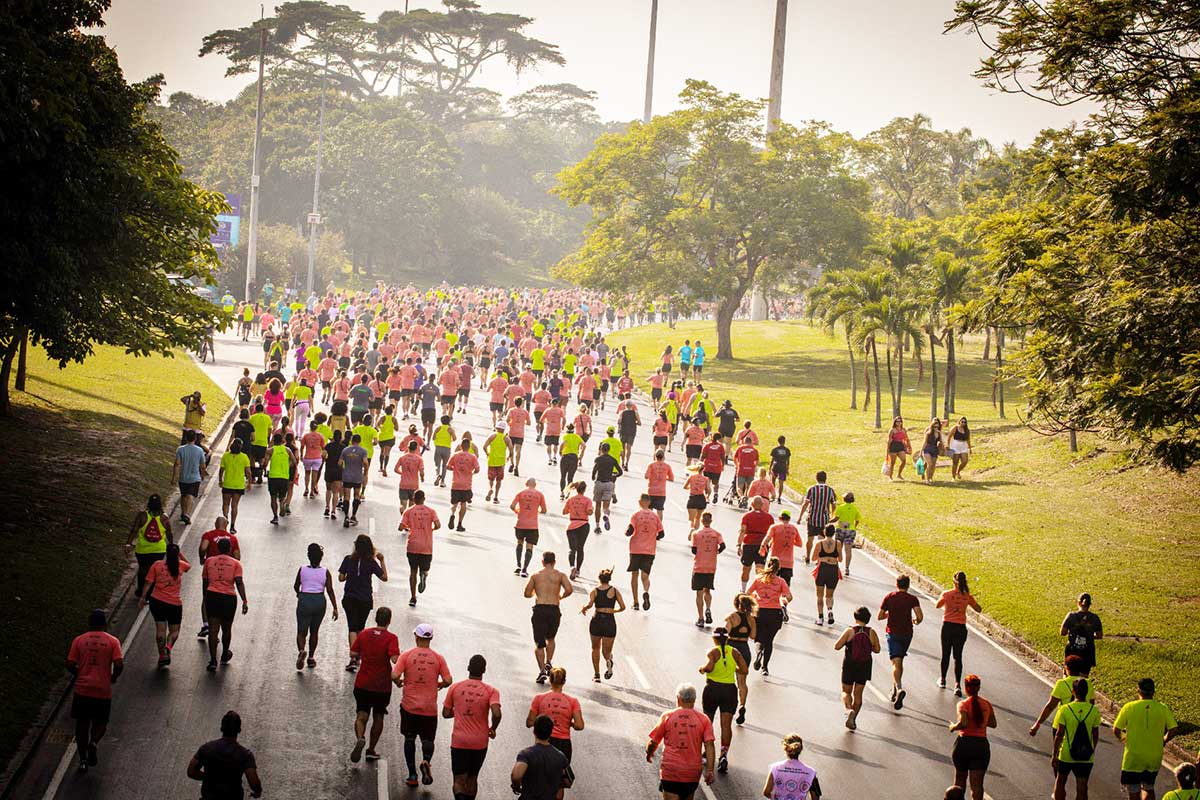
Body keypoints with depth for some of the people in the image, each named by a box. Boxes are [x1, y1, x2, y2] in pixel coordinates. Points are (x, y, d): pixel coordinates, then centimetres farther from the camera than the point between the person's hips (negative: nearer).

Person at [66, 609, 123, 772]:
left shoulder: (79, 640, 3)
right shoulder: (112, 641, 0)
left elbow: (70, 665, -3)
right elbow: (119, 665, -11)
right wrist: (113, 678, 9)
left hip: (82, 689, 1)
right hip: (103, 690, -1)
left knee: (82, 723, 15)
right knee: (100, 722, 17)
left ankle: (83, 759, 11)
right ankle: (93, 742, -12)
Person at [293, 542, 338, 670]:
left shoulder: (302, 570, -4)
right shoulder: (325, 572, -4)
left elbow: (296, 586, 10)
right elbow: (330, 590, -8)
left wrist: (299, 594, 33)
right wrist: (335, 608, -5)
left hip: (304, 601, -1)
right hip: (320, 601, 1)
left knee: (301, 632, 2)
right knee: (314, 632, 19)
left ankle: (301, 650, -26)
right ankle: (311, 657, 23)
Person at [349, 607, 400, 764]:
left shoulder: (364, 634, -1)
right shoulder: (391, 638, -12)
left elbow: (353, 654, 0)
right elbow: (395, 659, -24)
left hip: (363, 684, 2)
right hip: (382, 686, -2)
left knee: (361, 716, 3)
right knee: (378, 717, 15)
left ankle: (360, 739, -26)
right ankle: (371, 751, 20)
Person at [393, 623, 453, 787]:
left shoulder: (407, 655, -5)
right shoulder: (438, 658, -2)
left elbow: (395, 676, -14)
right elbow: (448, 681, -5)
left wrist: (399, 683, 8)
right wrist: (440, 685, 16)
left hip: (409, 706, 0)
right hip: (430, 708, 1)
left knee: (409, 738, 12)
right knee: (427, 739, 11)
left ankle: (412, 774, 9)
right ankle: (426, 761, -19)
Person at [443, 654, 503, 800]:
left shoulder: (455, 687, -2)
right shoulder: (491, 691, -7)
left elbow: (446, 713, 3)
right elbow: (497, 714, -21)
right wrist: (493, 729, -2)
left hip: (459, 741, -1)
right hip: (480, 743, 1)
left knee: (459, 781, -1)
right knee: (472, 778, 20)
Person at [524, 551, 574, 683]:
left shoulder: (535, 575, 5)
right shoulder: (560, 575, 5)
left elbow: (527, 593, 3)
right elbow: (569, 589, -9)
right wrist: (560, 597, 11)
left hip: (539, 609, -1)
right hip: (554, 610, 1)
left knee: (539, 643, 2)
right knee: (550, 639, 25)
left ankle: (542, 670, -10)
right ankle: (548, 662, 10)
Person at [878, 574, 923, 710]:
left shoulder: (889, 598, -1)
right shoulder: (912, 599, -2)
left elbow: (880, 616, 2)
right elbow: (920, 616, -13)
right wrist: (916, 621, 10)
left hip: (893, 632, -2)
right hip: (907, 633, 2)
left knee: (896, 663, -12)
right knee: (899, 661, 20)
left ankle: (899, 689, -36)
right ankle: (895, 691, 28)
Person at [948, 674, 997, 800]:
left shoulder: (963, 704, -10)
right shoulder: (986, 704, 4)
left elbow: (963, 723, -24)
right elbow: (993, 724, 15)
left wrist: (953, 727, -5)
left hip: (964, 743, -2)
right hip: (981, 745, 2)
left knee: (960, 778, 20)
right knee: (977, 783, 0)